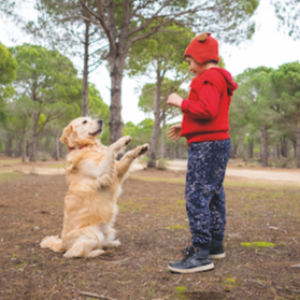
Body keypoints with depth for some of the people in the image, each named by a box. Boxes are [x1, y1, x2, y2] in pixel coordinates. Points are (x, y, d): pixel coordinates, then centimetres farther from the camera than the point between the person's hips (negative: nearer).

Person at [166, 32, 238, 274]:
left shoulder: (210, 77, -11)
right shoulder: (218, 78, 21)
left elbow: (207, 110, -25)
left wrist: (181, 102, -12)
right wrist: (185, 128, 18)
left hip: (207, 145, -11)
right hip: (217, 143, 11)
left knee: (197, 196, -11)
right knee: (214, 195, 15)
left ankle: (201, 255, -9)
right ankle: (215, 245, 25)